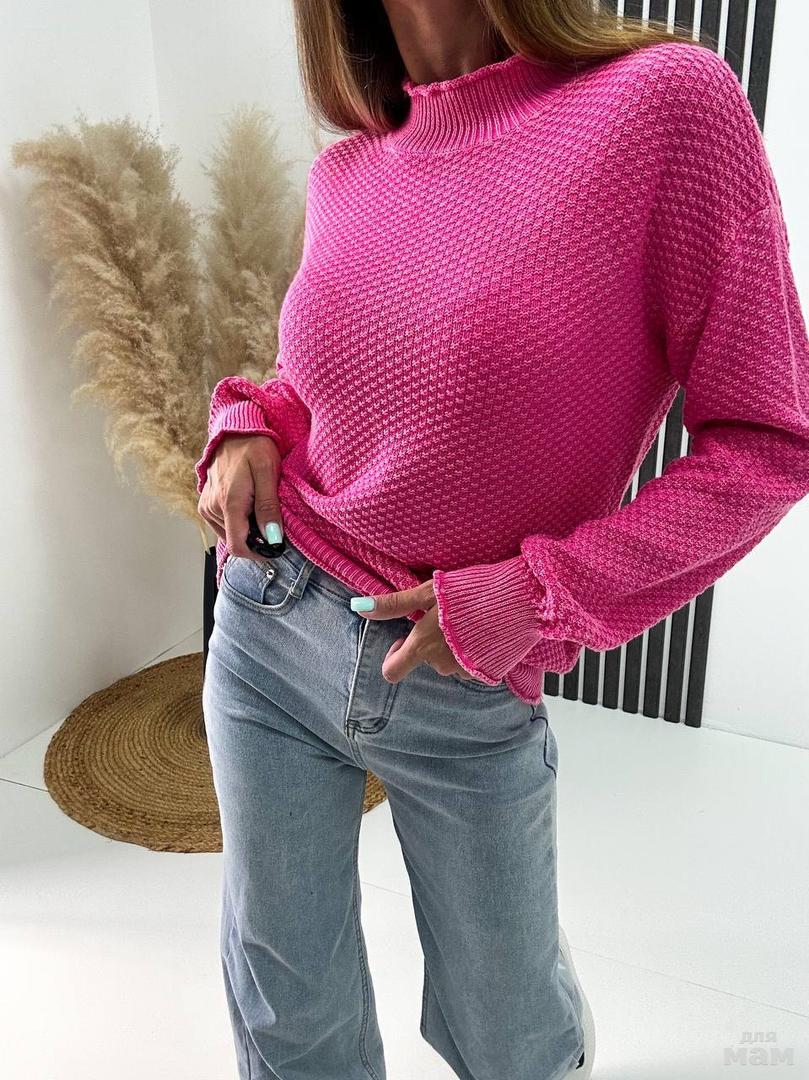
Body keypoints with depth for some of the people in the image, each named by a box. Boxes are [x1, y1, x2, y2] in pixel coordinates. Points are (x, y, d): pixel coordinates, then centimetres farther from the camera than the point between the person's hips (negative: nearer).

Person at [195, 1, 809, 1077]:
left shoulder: (666, 99, -15)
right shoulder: (345, 169, 1)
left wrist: (531, 599, -18)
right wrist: (251, 420, -3)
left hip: (470, 696, -3)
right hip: (271, 635, 4)